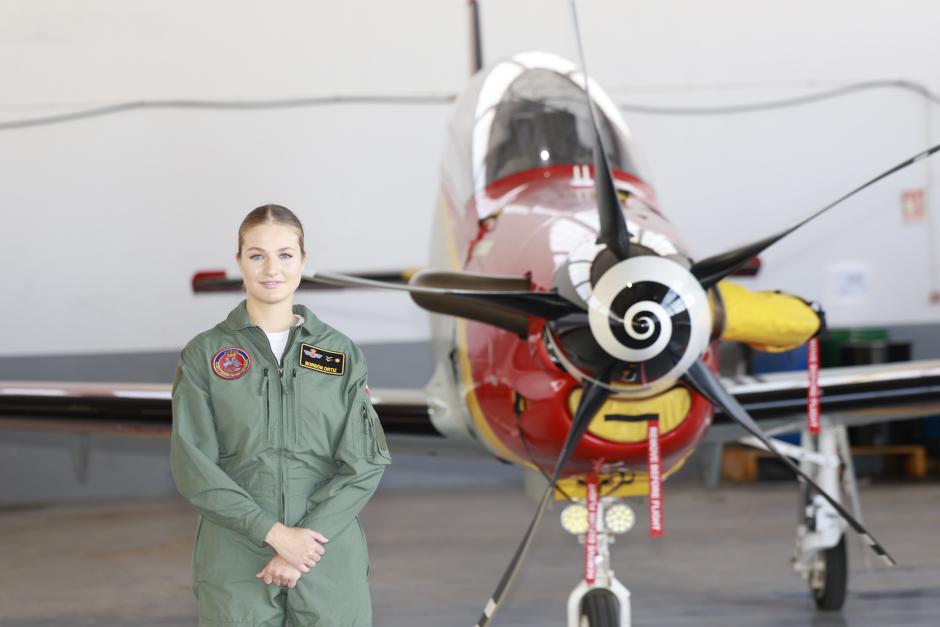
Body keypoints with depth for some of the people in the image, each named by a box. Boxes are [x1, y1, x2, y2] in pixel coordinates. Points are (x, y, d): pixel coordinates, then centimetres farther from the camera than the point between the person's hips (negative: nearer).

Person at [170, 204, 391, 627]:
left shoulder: (341, 353, 7)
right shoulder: (204, 355, 4)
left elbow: (365, 463, 0)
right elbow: (193, 468, -4)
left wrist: (309, 540, -12)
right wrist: (274, 533, -14)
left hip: (331, 565, 1)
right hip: (237, 571, -1)